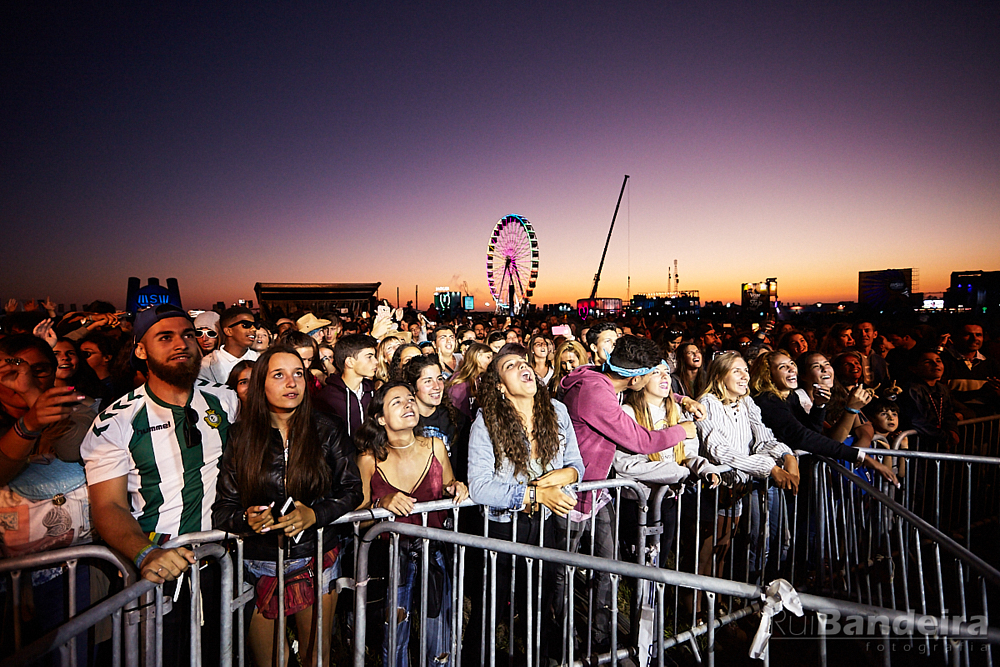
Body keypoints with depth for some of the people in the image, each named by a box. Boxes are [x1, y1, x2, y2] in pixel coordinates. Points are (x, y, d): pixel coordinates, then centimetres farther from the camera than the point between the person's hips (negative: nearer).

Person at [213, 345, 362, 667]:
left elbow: (352, 488, -3)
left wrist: (315, 514, -17)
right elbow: (222, 506, -3)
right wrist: (246, 519, -23)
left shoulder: (326, 430, -5)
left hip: (317, 561, 0)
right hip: (259, 565, 0)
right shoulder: (241, 436, -5)